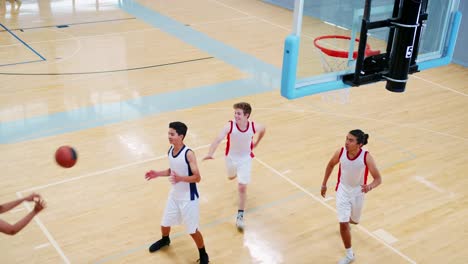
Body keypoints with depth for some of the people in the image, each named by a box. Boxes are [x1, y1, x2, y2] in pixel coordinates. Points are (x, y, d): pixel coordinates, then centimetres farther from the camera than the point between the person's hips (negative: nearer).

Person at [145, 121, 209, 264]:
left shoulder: (188, 154, -24)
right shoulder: (170, 150, -2)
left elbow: (197, 177, -23)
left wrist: (180, 178, -38)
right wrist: (158, 174, 2)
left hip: (188, 198, -7)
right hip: (174, 195, 7)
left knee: (192, 230, 2)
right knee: (165, 223, 22)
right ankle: (165, 240, 56)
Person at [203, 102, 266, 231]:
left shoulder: (254, 126, -23)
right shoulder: (230, 126, -30)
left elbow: (263, 129, 3)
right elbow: (218, 139, -44)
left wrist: (256, 143, 10)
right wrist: (210, 154, -59)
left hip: (245, 158, -1)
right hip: (231, 157, 1)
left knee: (242, 187, -6)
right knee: (231, 177, 29)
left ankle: (240, 215, 8)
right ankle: (239, 173, 68)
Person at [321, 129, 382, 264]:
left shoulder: (366, 157, -28)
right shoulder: (340, 152, -21)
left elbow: (378, 179, -23)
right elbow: (331, 165, 1)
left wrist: (370, 187, -45)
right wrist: (324, 184, 7)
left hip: (358, 191, 0)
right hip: (343, 190, 0)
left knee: (354, 221, 21)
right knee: (343, 223, -9)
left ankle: (348, 222, 60)